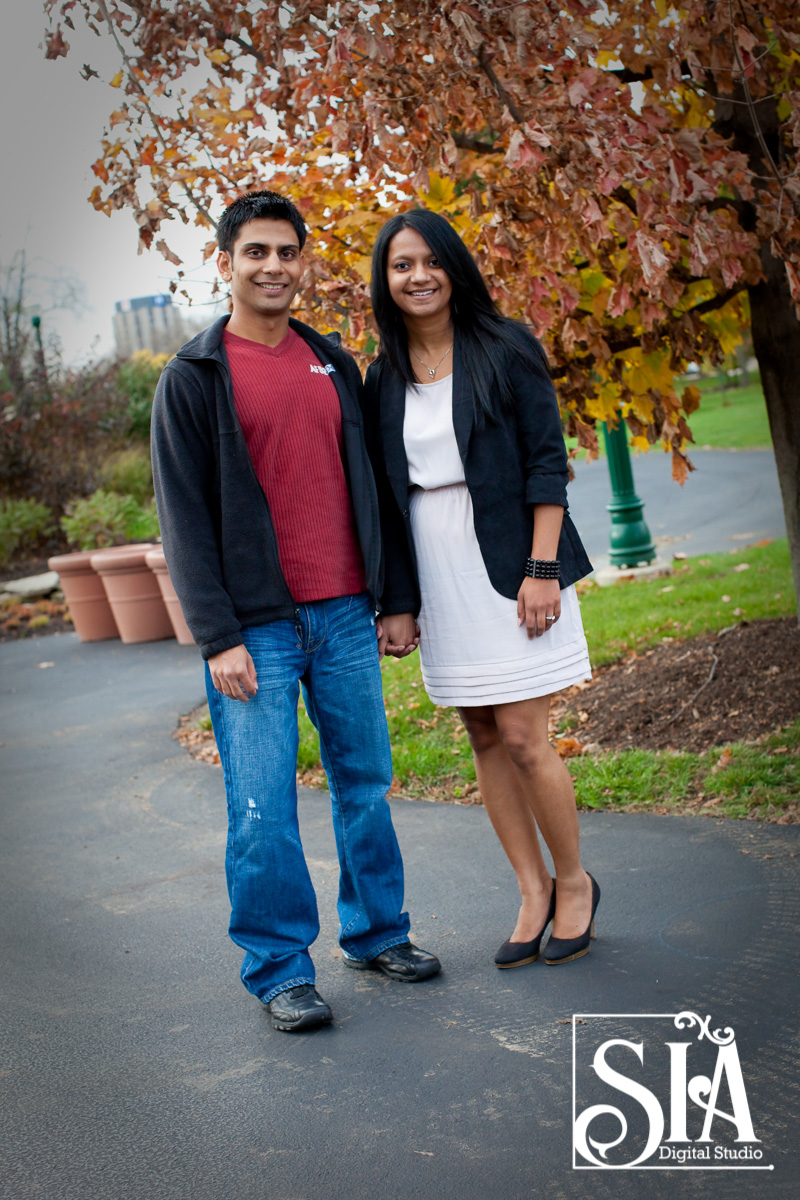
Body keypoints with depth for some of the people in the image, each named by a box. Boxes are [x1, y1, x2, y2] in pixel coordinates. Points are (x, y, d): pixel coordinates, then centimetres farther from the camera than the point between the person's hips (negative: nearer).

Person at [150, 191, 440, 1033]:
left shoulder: (334, 364, 13)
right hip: (257, 627, -4)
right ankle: (278, 969, 12)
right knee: (262, 807, -1)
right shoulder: (192, 378, -2)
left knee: (365, 784, 12)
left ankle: (376, 933, 28)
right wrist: (218, 637, -12)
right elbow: (183, 518, -6)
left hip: (345, 616, 5)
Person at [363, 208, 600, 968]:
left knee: (522, 738, -6)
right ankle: (533, 892, 20)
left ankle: (574, 882, 16)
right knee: (484, 740, 7)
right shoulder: (383, 380, 9)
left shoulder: (506, 350, -2)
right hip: (437, 579, 4)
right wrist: (396, 600, 6)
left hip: (509, 570, -4)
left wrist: (543, 569, -14)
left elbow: (547, 463, -6)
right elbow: (385, 497, 10)